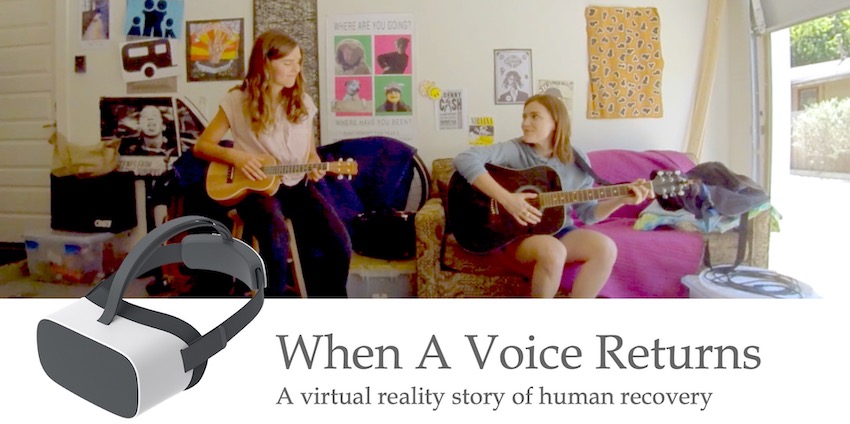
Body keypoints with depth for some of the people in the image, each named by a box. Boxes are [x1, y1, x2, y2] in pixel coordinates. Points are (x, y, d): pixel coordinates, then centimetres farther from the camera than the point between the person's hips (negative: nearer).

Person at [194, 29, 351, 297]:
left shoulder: (303, 102, 8)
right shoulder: (237, 101, -2)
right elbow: (201, 146, 3)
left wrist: (315, 167, -5)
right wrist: (235, 156, -15)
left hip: (297, 185, 3)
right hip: (255, 187, -3)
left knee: (339, 245, -20)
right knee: (277, 240, -34)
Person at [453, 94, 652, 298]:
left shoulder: (577, 161, 1)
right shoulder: (514, 150, -11)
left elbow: (587, 213, 7)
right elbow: (464, 159, -26)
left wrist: (621, 199, -11)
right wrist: (506, 198, -30)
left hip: (558, 231, 4)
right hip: (517, 234, -4)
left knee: (605, 248, -22)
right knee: (553, 251, -35)